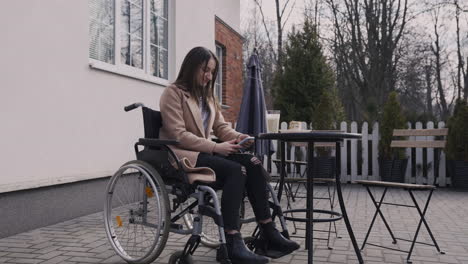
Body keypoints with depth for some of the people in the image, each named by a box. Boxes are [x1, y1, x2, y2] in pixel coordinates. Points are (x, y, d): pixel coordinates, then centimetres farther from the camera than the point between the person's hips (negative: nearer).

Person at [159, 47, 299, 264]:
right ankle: (233, 244, -31)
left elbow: (221, 127, 15)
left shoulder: (207, 95, 20)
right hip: (181, 155, -7)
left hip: (204, 152, 7)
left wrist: (238, 137, -8)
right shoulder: (173, 93, -5)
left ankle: (268, 232, -17)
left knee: (253, 163, -17)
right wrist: (216, 147, -22)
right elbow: (178, 135, -15)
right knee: (235, 170, -31)